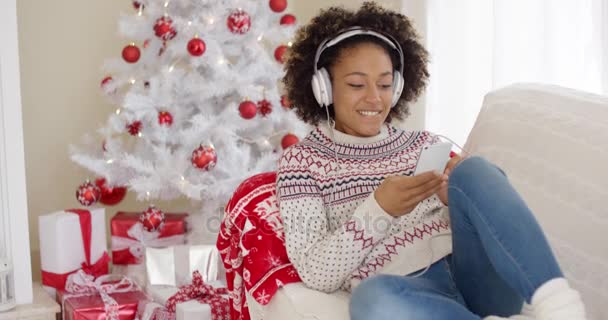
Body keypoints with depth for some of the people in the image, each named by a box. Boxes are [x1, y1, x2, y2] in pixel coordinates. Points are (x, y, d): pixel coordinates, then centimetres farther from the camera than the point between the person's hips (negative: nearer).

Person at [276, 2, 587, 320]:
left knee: (473, 169, -21)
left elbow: (481, 222, 14)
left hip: (475, 277, 4)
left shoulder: (424, 144, 18)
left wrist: (459, 196, -8)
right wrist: (377, 209, -19)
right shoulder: (302, 161, 8)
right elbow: (317, 275, -4)